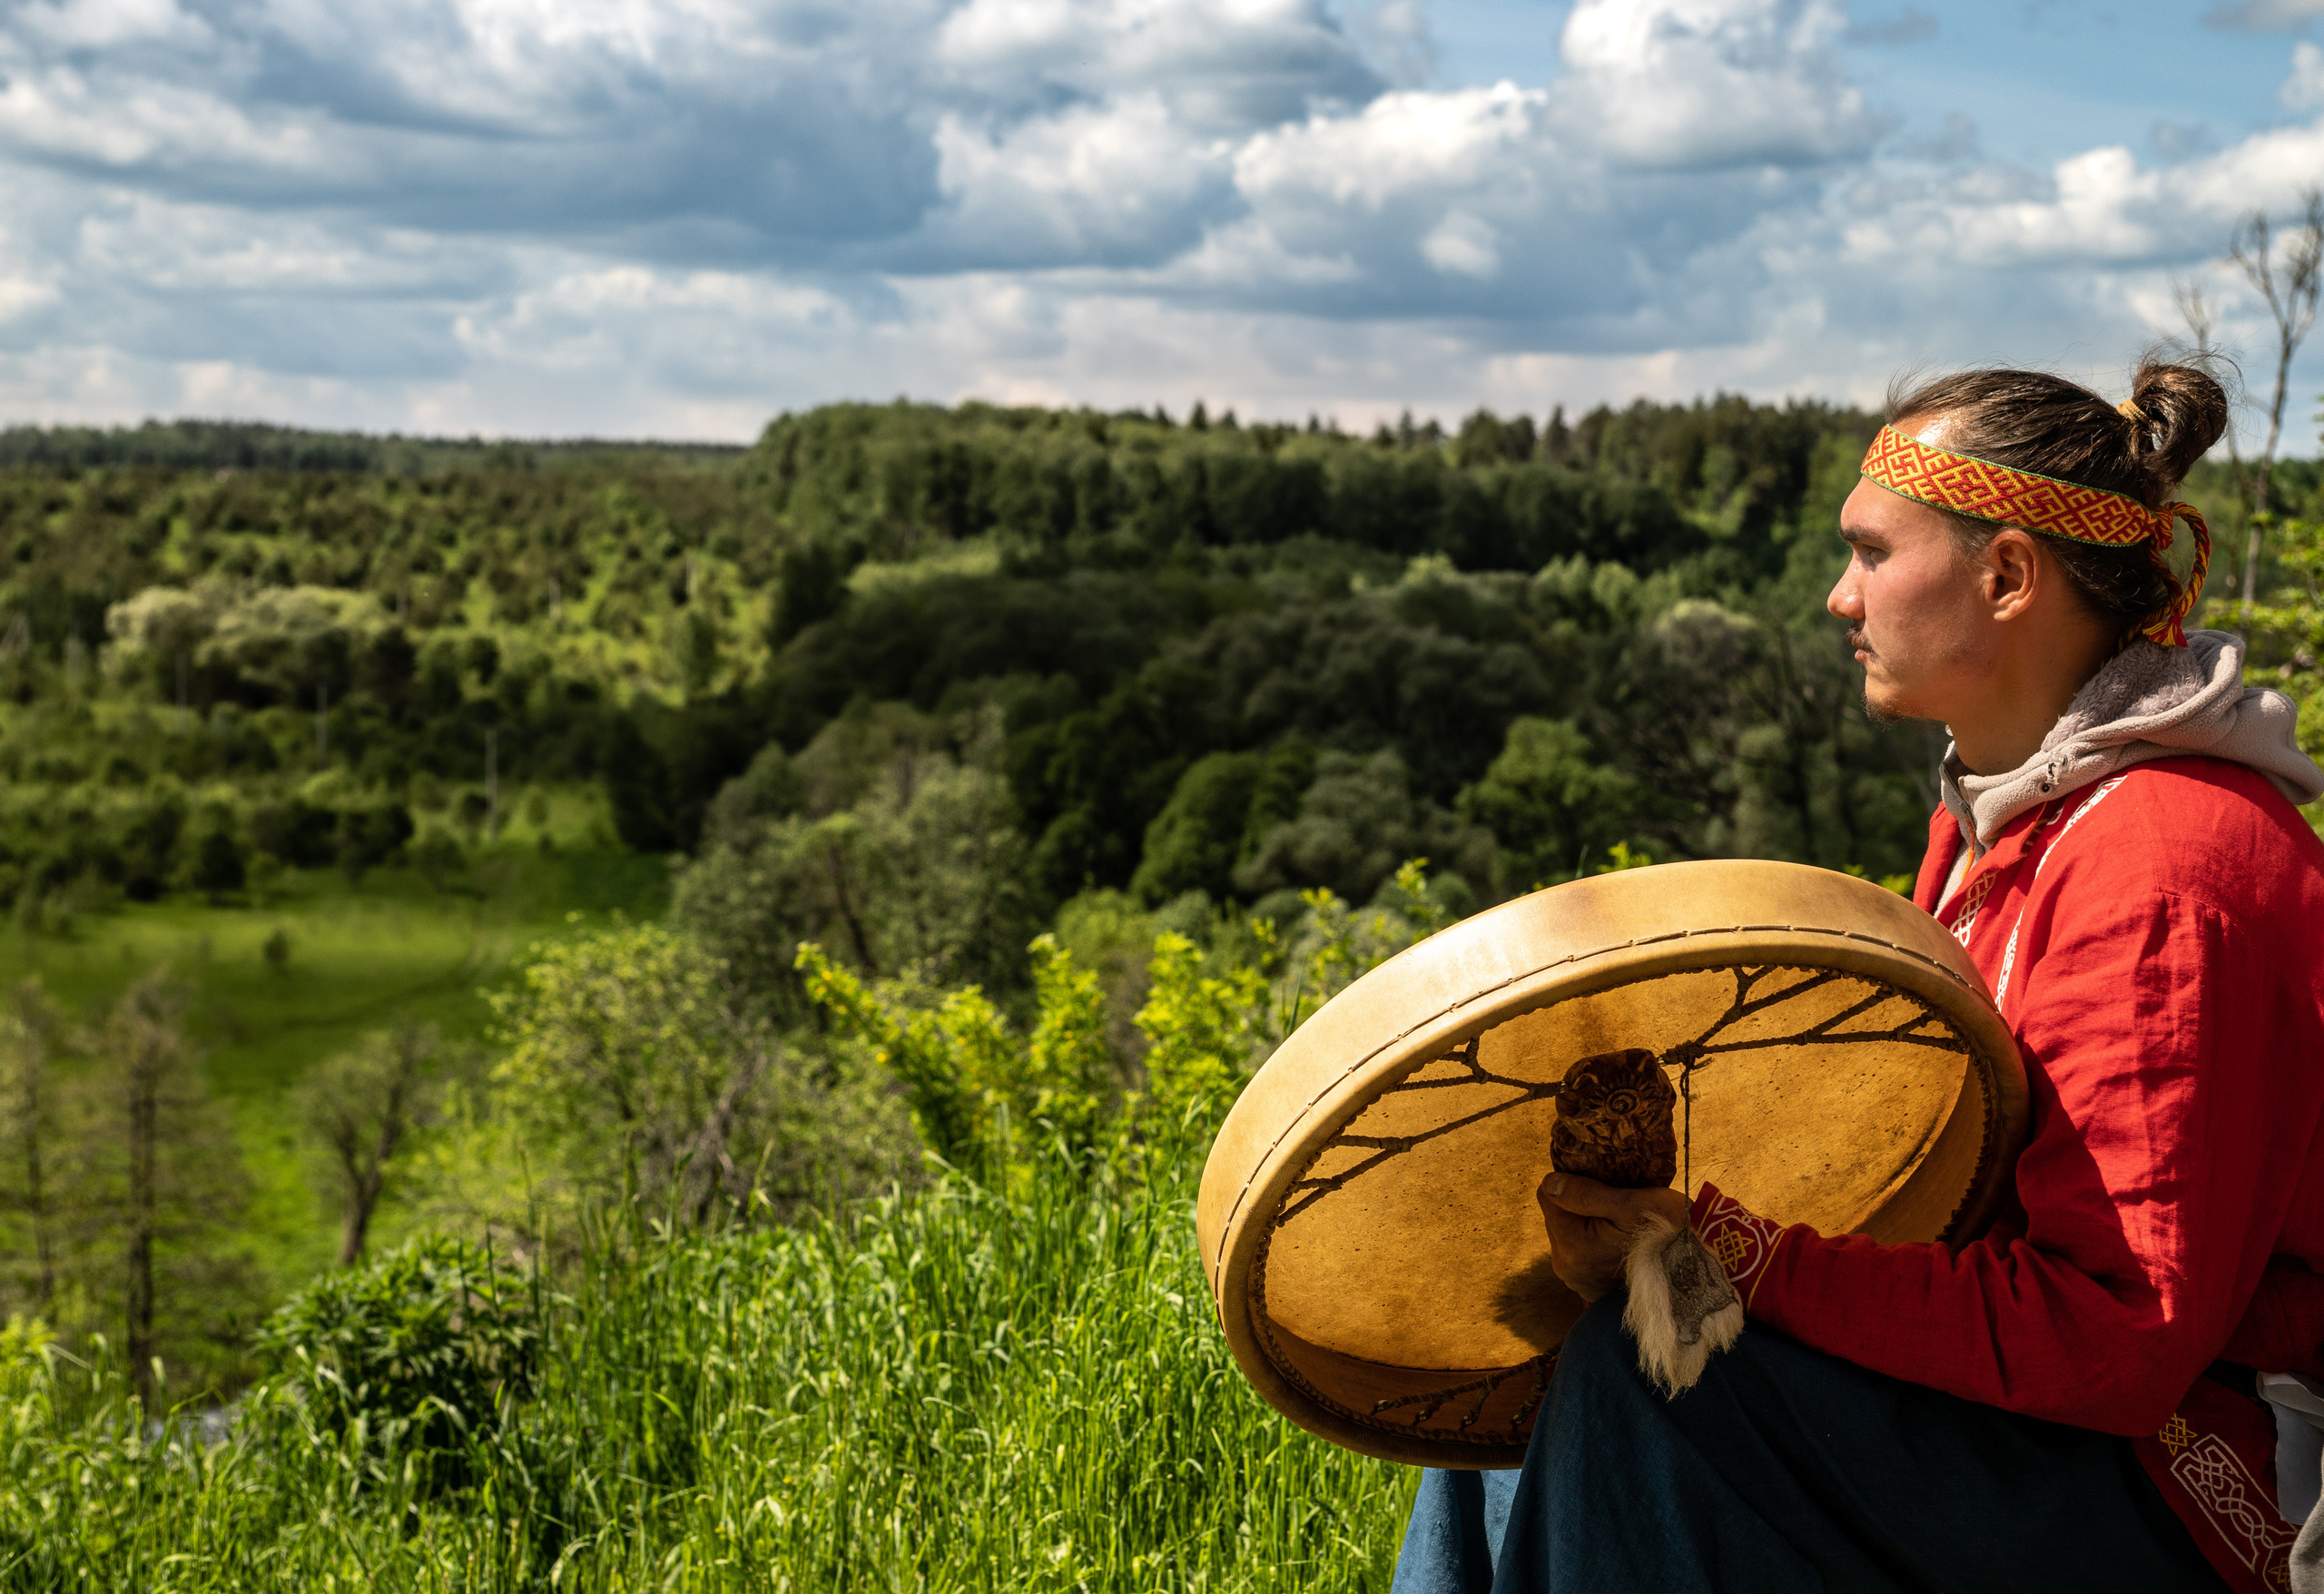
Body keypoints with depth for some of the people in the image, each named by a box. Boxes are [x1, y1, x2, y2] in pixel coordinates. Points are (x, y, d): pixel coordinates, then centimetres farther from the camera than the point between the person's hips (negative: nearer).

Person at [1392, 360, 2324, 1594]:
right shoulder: (1993, 815, 9)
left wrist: (1740, 1253, -29)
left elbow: (2127, 1339, -26)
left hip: (2197, 1495, -10)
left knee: (1645, 1371, -25)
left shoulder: (2159, 862, -23)